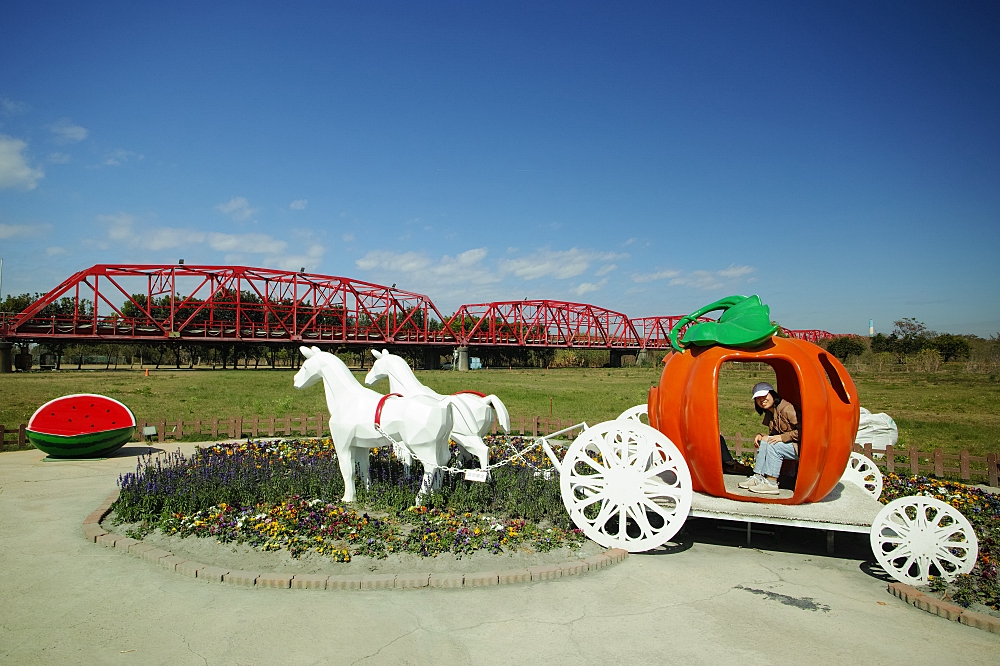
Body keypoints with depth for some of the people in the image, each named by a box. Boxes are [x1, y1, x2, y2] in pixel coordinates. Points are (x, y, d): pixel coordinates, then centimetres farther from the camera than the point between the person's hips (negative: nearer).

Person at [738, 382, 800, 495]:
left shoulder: (787, 409, -20)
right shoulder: (769, 413, 10)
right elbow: (772, 434, 16)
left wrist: (782, 437, -24)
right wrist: (762, 436, -4)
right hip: (789, 445, 9)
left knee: (773, 445, -25)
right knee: (764, 442, -5)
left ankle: (771, 483, -21)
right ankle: (758, 477, -5)